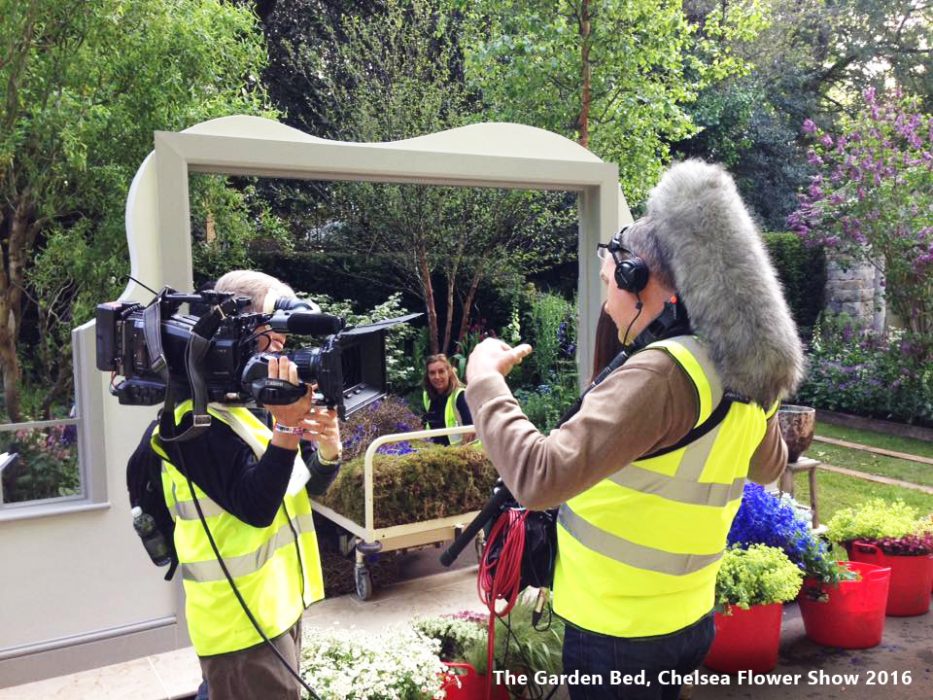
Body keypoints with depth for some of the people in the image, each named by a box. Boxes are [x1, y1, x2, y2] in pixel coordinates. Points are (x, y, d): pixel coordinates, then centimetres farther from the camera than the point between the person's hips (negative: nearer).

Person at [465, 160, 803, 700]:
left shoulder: (661, 373, -28)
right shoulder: (749, 379, -1)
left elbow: (538, 478, -36)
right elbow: (769, 467, 19)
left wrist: (485, 380, -23)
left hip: (618, 633, -7)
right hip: (689, 619, 8)